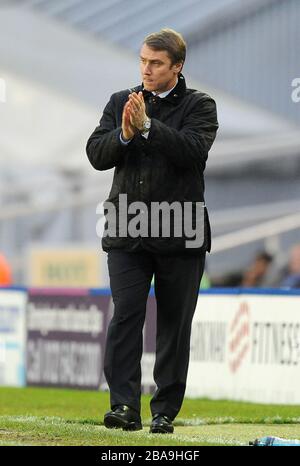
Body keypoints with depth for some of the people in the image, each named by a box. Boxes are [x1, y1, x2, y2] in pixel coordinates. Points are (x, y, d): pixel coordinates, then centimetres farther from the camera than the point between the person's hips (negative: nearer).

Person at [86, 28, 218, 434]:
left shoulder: (199, 106, 0)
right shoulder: (120, 102, 10)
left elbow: (192, 150, -17)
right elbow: (97, 154, 1)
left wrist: (147, 125, -24)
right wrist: (124, 135, -17)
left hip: (180, 233, -1)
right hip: (127, 232, 2)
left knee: (174, 324, 4)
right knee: (125, 316, -9)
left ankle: (166, 411, 12)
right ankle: (125, 406, -12)